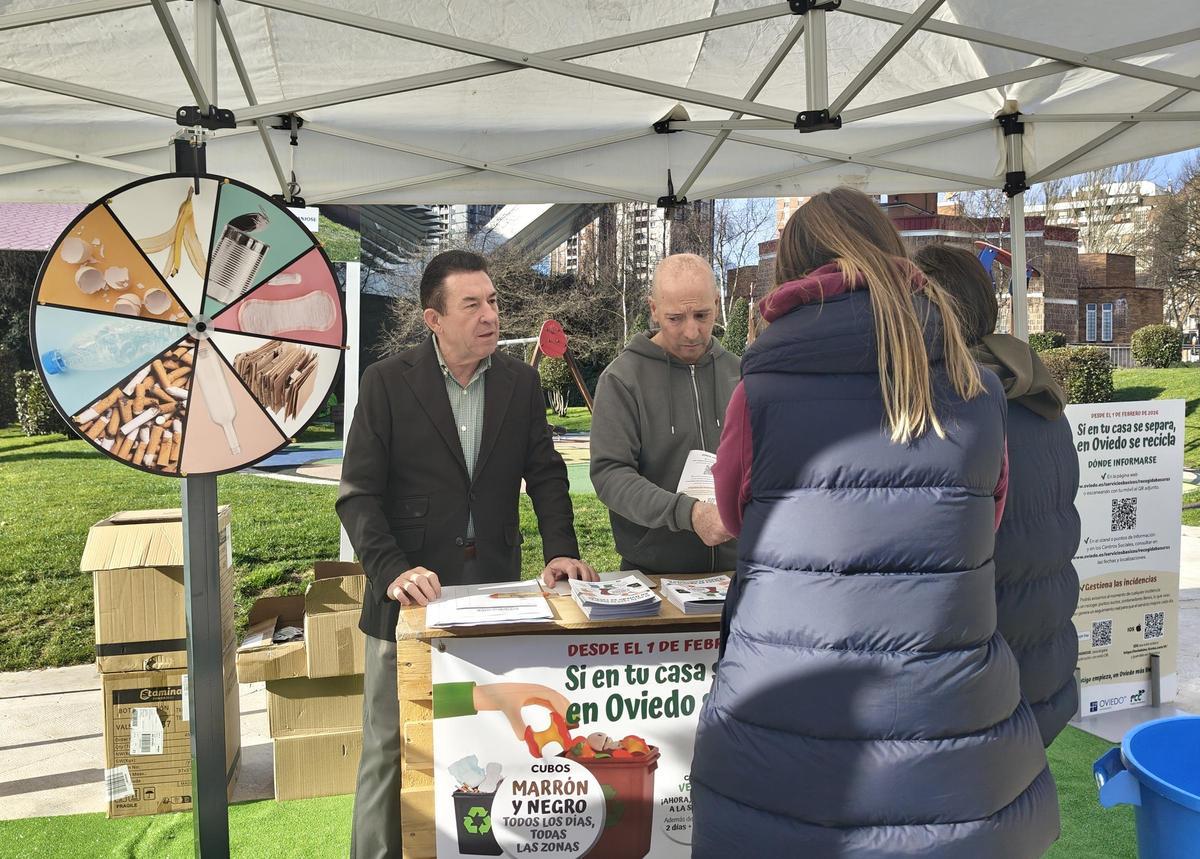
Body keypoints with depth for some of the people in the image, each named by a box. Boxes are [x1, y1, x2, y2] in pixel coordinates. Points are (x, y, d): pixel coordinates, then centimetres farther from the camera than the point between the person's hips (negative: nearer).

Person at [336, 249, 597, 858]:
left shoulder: (521, 383, 5)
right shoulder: (387, 382, -5)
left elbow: (545, 475, 10)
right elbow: (359, 493, -7)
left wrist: (561, 549, -4)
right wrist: (392, 570, -19)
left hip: (495, 593, 3)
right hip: (412, 595, -2)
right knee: (388, 752, 8)